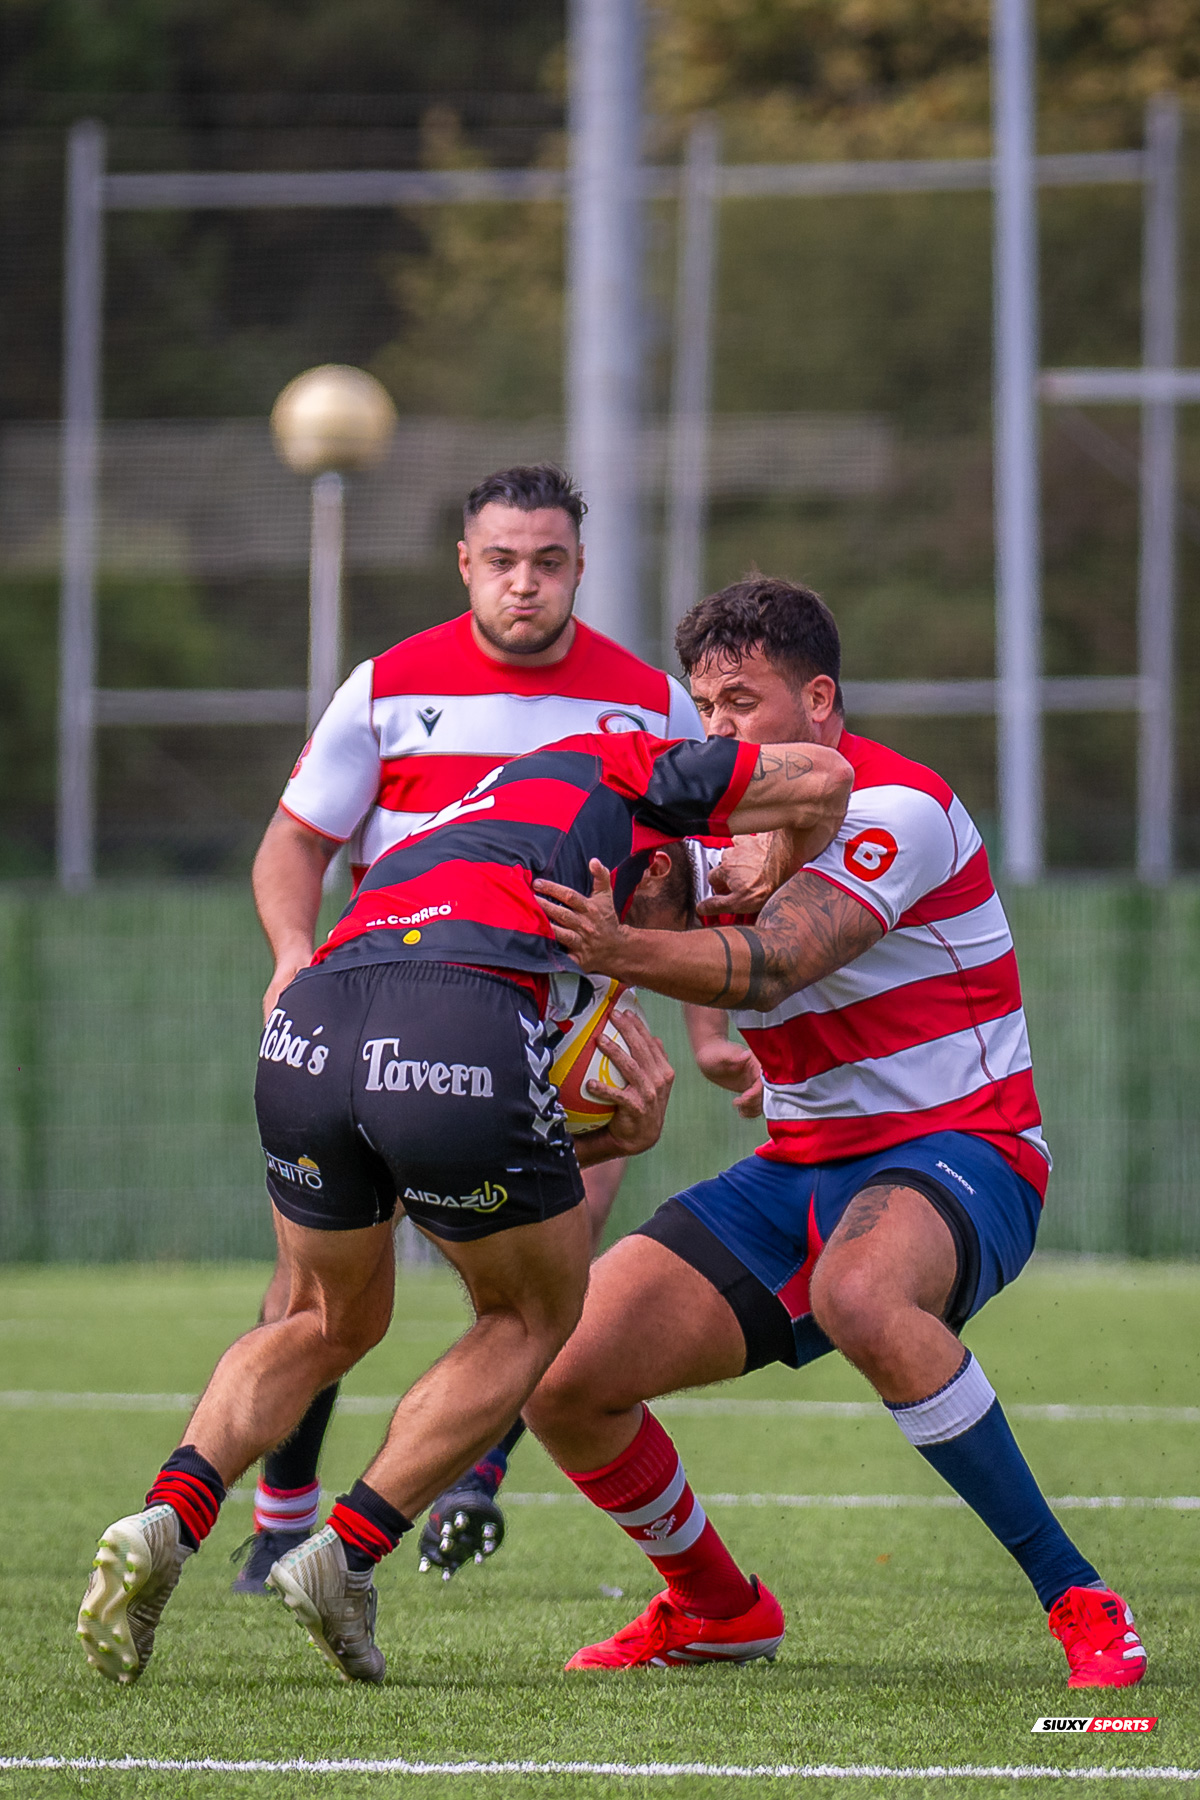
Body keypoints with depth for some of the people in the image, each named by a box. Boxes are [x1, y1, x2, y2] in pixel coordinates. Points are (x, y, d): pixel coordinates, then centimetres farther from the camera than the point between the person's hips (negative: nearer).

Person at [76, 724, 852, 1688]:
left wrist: (615, 1135, 22)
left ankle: (167, 1520, 7)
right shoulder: (605, 774, 28)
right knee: (533, 1317, 21)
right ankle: (345, 1556, 10)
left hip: (305, 1031, 6)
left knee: (328, 1322, 30)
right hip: (460, 1049, -6)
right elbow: (821, 781, 21)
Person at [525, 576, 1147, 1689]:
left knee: (859, 1295, -43)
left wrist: (625, 949, -48)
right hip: (802, 1168, 8)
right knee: (562, 1377, -5)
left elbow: (769, 966, -31)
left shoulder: (895, 807, -16)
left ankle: (1078, 1601, -32)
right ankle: (716, 1609, 22)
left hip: (957, 1150, -8)